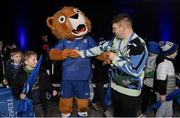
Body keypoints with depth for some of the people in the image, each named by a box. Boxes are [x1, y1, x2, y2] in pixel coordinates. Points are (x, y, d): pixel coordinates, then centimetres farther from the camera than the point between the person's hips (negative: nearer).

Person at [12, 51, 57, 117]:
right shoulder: (20, 75, -7)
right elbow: (15, 89, -5)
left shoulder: (41, 72, 1)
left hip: (40, 104, 3)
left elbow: (47, 84, 10)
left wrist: (52, 90, -5)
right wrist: (19, 95, -23)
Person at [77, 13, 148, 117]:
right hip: (116, 87, 7)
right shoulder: (116, 40, 0)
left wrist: (115, 59, -22)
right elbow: (101, 48, 12)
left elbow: (135, 71, -30)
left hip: (130, 92, -7)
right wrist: (82, 53, 14)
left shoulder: (138, 45, -24)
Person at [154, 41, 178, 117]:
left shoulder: (168, 62, 11)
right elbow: (161, 80, -23)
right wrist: (162, 94, -23)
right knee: (161, 112, 3)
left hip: (169, 92, 10)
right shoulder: (164, 63, -20)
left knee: (169, 112, 18)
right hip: (164, 93, -10)